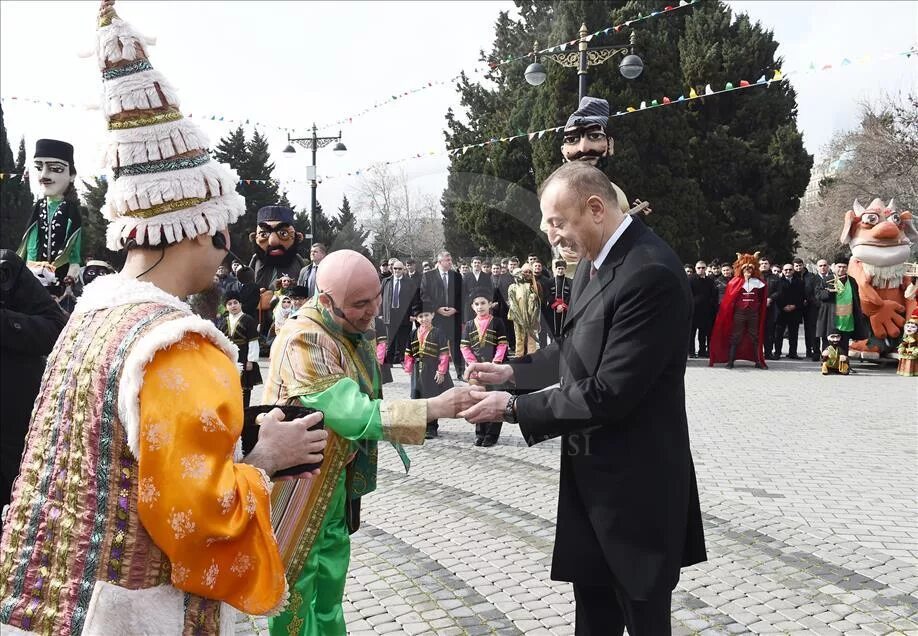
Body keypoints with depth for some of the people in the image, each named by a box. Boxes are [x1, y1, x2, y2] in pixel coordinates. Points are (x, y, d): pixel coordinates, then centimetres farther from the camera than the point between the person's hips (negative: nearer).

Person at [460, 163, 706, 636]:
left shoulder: (650, 273, -25)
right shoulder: (595, 262, 5)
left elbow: (608, 394, -27)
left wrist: (513, 408, -20)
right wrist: (512, 371, 4)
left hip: (634, 481, -9)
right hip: (595, 473, 9)